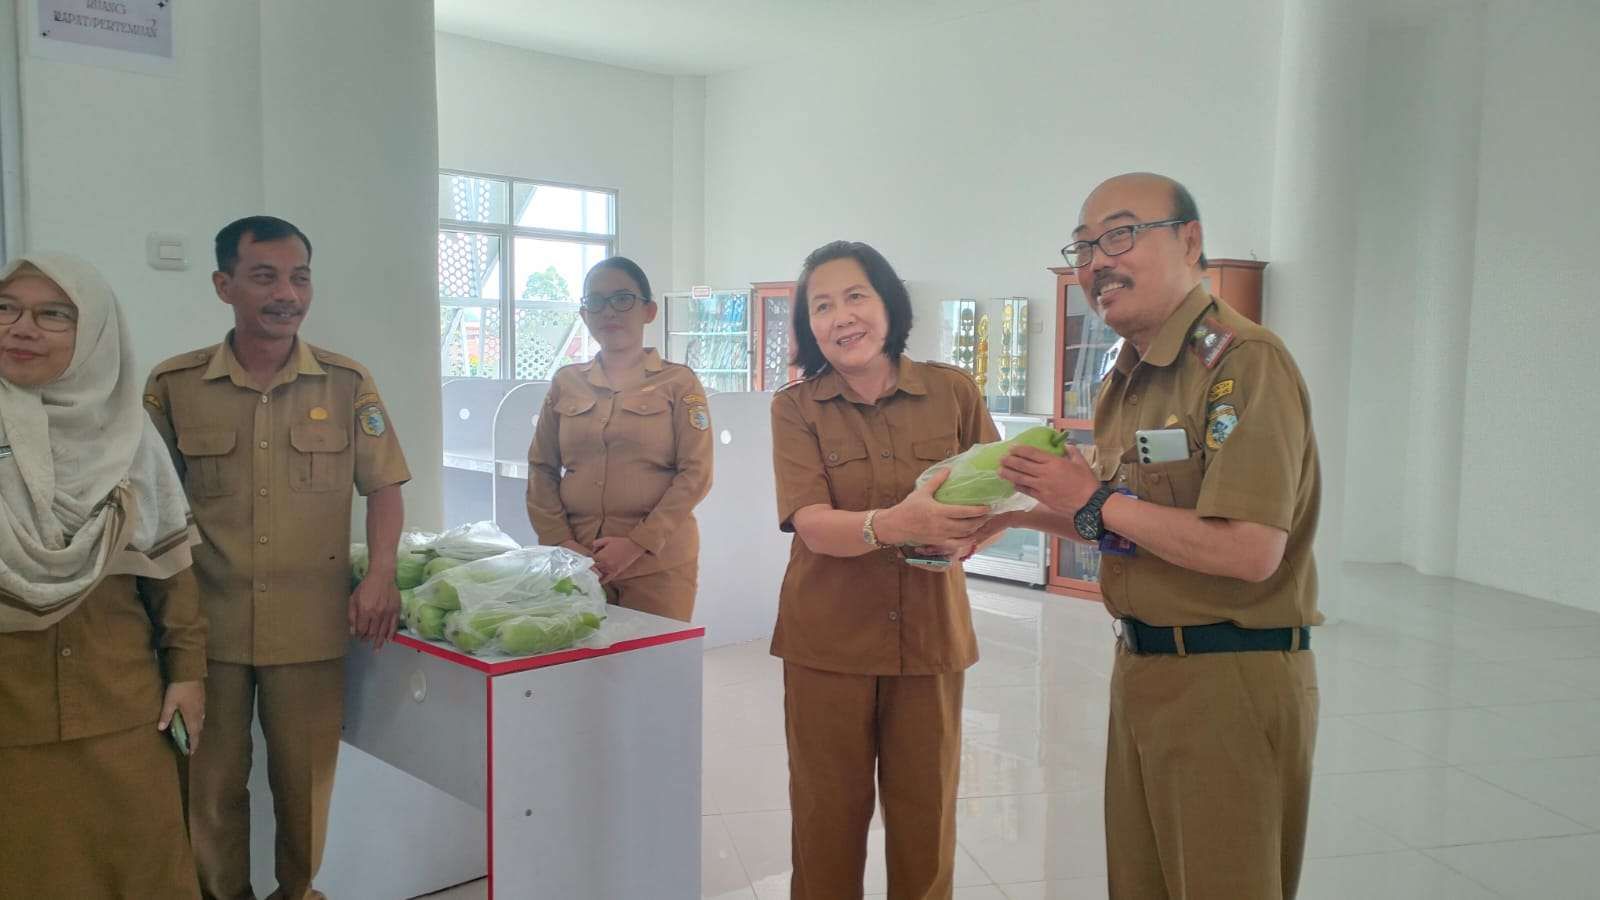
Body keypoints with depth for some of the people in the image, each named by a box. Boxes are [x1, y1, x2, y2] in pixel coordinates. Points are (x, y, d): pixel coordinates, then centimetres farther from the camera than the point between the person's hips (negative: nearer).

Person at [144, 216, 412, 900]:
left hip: (312, 625, 0)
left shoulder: (347, 383, -1)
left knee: (305, 778, 11)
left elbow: (384, 487, 5)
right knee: (212, 780, 13)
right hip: (205, 621, 1)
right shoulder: (173, 385, -1)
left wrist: (381, 576, -7)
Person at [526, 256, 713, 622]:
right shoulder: (565, 382, 10)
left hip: (658, 563, -3)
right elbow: (541, 469, 10)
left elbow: (696, 475, -6)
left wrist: (636, 544, -13)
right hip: (577, 561, 3)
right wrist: (559, 541, -3)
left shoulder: (678, 383, -1)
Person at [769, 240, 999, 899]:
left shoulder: (953, 392, -2)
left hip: (931, 638, 1)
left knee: (926, 821, 13)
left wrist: (968, 535, -22)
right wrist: (894, 524, -36)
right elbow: (812, 523, -17)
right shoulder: (795, 406, -5)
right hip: (827, 641, -1)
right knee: (828, 819, 12)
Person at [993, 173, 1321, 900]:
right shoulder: (1126, 382, 10)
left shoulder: (1243, 359, -17)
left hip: (1231, 679, -8)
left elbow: (1249, 552, -26)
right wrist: (1024, 510, 6)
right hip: (1141, 670, 9)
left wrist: (1098, 501, -18)